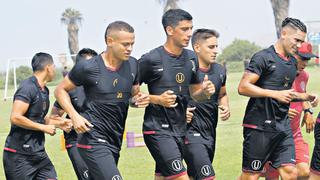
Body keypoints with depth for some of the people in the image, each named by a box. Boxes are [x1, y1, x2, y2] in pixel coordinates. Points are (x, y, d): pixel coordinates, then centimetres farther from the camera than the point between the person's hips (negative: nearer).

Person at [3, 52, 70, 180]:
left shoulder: (44, 90, 13)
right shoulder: (28, 87, -15)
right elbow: (15, 118, -24)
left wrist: (57, 123, 10)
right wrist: (44, 128, -17)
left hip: (38, 153, 9)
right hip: (19, 155, -9)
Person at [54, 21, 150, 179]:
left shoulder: (132, 65, 6)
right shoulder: (88, 68, -10)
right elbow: (60, 90, 1)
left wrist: (140, 100, -4)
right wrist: (74, 116, -13)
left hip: (115, 141, 7)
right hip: (93, 141, -7)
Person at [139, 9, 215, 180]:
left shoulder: (191, 58, 8)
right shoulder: (151, 60, -12)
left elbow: (195, 93, 18)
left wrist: (205, 91, -4)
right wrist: (157, 99, -18)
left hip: (180, 130, 7)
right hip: (157, 131, -7)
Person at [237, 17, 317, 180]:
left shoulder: (293, 62, 17)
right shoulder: (264, 57, -9)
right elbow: (243, 87, -17)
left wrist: (306, 97, 12)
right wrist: (275, 94, -21)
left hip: (283, 127, 7)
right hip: (259, 125, -7)